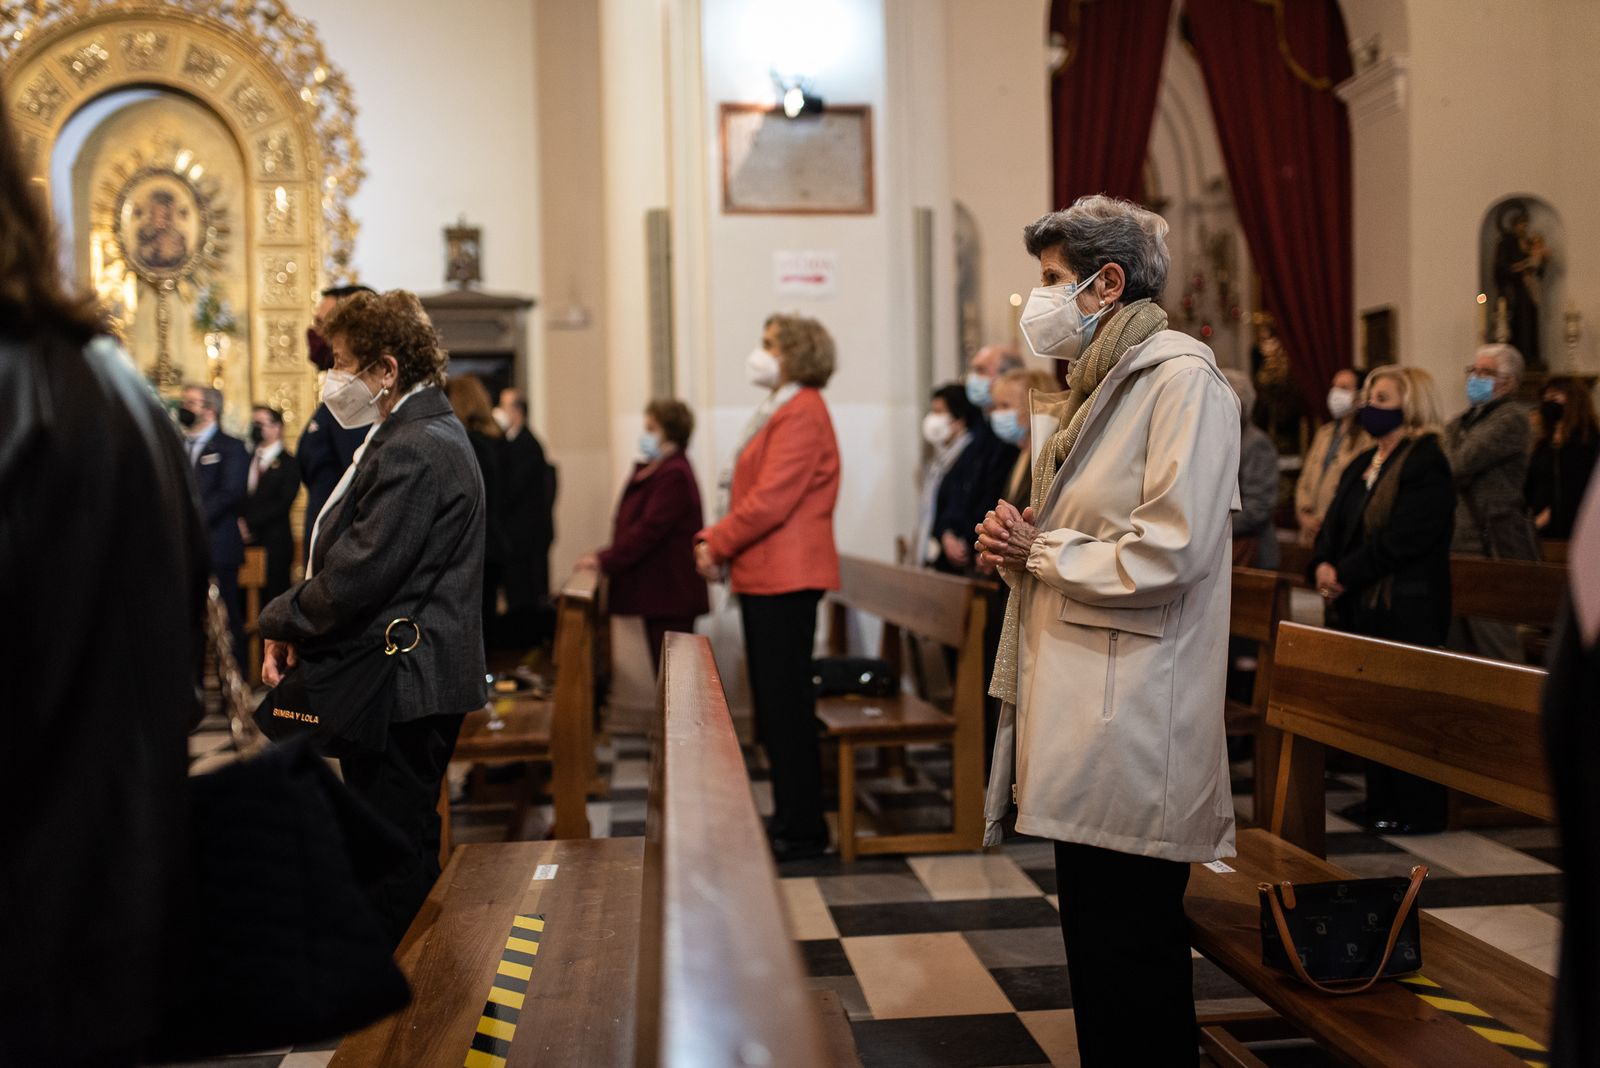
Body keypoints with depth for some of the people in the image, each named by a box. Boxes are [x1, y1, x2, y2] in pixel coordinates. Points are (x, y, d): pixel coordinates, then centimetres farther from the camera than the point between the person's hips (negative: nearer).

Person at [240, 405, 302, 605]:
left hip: (274, 544, -5)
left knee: (274, 598, -4)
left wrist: (249, 524, -11)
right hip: (246, 541, 5)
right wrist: (240, 522, -5)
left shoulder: (288, 463, -1)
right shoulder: (248, 459, 16)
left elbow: (282, 504, -9)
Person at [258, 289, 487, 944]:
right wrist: (295, 627, 6)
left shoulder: (415, 450, -19)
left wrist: (282, 624, -5)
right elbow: (357, 555, 18)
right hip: (407, 681, 11)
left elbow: (357, 575, -22)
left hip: (401, 689, -11)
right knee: (403, 848, 18)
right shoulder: (417, 436, 16)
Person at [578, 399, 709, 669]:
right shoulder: (649, 469, 16)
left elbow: (650, 528, -22)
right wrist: (607, 557, 9)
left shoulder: (674, 475, -17)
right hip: (657, 592, 10)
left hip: (670, 594, -10)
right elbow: (631, 523, 22)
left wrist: (606, 561, -18)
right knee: (663, 669, 13)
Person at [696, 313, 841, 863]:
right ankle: (790, 816, 24)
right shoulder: (779, 411, 19)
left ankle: (803, 831, 3)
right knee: (773, 702, 14)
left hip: (786, 578, -10)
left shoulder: (802, 414, -13)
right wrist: (714, 538, 5)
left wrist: (718, 543, -11)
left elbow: (770, 501, -20)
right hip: (765, 576, 10)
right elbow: (751, 494, 19)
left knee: (786, 703, -5)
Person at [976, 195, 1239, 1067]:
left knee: (1130, 951, -1)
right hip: (1078, 714, 9)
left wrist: (1036, 549, -9)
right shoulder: (1093, 391, 18)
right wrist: (1017, 543, 6)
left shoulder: (1182, 380, -12)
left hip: (1135, 727, -9)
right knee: (1093, 938, 16)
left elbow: (1166, 556, -22)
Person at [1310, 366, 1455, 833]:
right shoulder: (1363, 464, 17)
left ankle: (1418, 810, 6)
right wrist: (1322, 566, -6)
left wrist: (1344, 574, -17)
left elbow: (1400, 540, -19)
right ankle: (1381, 800, 21)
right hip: (1363, 606, 8)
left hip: (1407, 609, -8)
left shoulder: (1426, 465, -11)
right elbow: (1334, 524, 14)